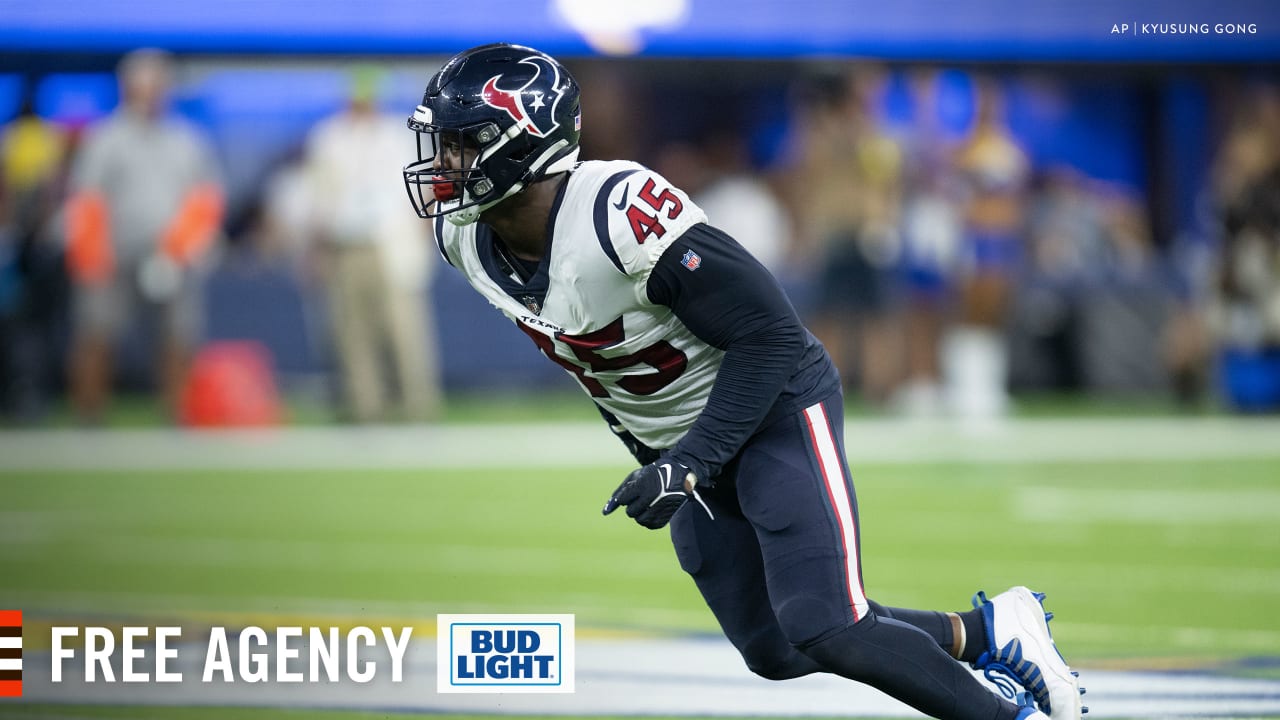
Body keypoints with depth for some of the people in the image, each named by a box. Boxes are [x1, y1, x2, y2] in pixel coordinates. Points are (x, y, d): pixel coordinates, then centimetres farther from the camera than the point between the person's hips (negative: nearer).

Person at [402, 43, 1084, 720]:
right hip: (674, 444, 8)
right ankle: (987, 631, 24)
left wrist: (689, 466, -27)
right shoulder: (466, 238, -9)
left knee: (823, 628, -21)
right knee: (772, 652, 8)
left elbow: (768, 338, -26)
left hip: (774, 408, -8)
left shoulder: (624, 216, -33)